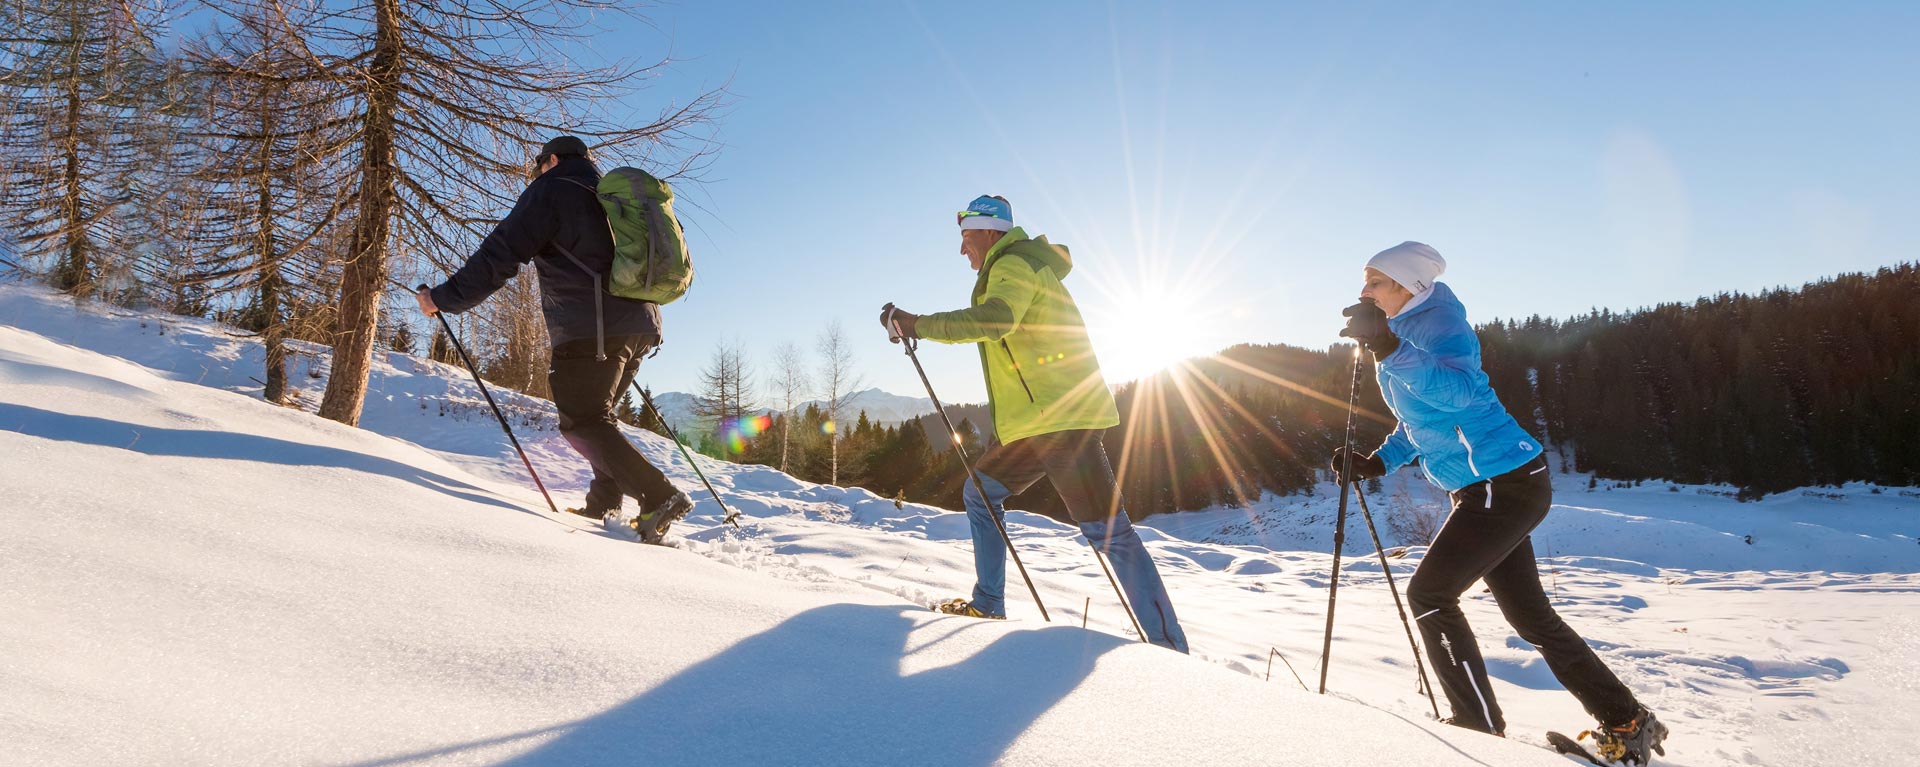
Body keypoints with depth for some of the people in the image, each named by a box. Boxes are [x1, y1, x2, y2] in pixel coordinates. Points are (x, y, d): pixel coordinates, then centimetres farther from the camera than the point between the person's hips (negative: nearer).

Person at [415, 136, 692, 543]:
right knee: (595, 415, 19)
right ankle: (604, 502, 15)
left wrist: (444, 298, 0)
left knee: (582, 424, -4)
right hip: (640, 326, 8)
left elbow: (499, 255, -5)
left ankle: (659, 498, -17)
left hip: (590, 328, -8)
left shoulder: (551, 190, 2)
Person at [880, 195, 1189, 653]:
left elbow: (994, 320, -29)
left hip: (1062, 419, -11)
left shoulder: (1015, 265, -8)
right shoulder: (1016, 268, 24)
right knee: (980, 494, 19)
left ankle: (1169, 645, -7)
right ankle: (988, 606, 24)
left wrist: (919, 325, -26)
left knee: (1109, 533, -11)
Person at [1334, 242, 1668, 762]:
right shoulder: (1401, 335, 12)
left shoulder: (1439, 323, -16)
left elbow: (1458, 390, -36)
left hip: (1506, 481, -10)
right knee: (1531, 615, 16)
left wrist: (1390, 349, -46)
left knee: (1428, 592, -10)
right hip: (1489, 488, 10)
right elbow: (1419, 420, 21)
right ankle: (1626, 723, 29)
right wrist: (1376, 463, 8)